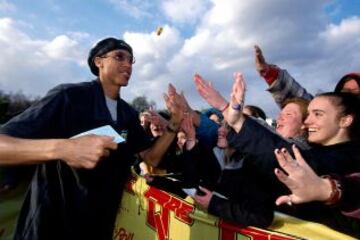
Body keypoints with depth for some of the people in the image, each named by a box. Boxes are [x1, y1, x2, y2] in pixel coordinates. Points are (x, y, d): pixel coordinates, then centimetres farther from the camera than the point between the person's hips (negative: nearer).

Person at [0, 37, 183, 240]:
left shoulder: (130, 114, -1)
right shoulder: (69, 96, -19)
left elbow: (151, 158, -1)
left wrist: (175, 122, -13)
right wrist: (60, 148, -41)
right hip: (52, 222, -5)